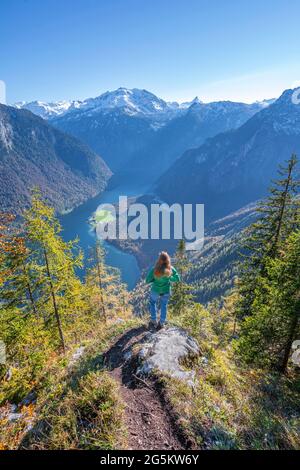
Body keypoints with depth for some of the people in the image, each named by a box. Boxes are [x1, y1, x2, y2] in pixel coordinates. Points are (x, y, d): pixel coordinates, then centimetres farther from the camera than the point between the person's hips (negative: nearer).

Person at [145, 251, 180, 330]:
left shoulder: (154, 270, -30)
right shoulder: (171, 269, -24)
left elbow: (147, 281, -19)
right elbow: (177, 279, -9)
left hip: (155, 290, -1)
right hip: (166, 291, 2)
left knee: (152, 303, 30)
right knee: (164, 306, 27)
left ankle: (154, 322, 38)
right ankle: (161, 324, 43)